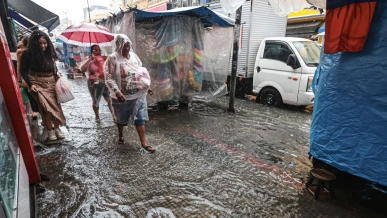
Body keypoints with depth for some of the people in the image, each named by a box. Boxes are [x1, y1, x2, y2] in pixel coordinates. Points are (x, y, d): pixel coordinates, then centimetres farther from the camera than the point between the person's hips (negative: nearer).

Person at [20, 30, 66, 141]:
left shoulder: (49, 53, 6)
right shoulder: (28, 54, -7)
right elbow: (23, 70, -3)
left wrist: (57, 76, 3)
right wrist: (30, 84, -12)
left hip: (51, 83, 4)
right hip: (38, 83, -4)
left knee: (55, 106, 3)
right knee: (46, 107, -13)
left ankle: (57, 128, 14)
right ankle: (50, 130, -1)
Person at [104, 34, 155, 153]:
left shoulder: (134, 56, 5)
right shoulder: (112, 59, -12)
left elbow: (141, 72, 13)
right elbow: (108, 78, -17)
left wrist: (147, 86, 10)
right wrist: (117, 92, -28)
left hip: (138, 94, 4)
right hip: (122, 96, -3)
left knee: (140, 118, 2)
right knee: (122, 119, 16)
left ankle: (144, 144, 6)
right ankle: (120, 135, 45)